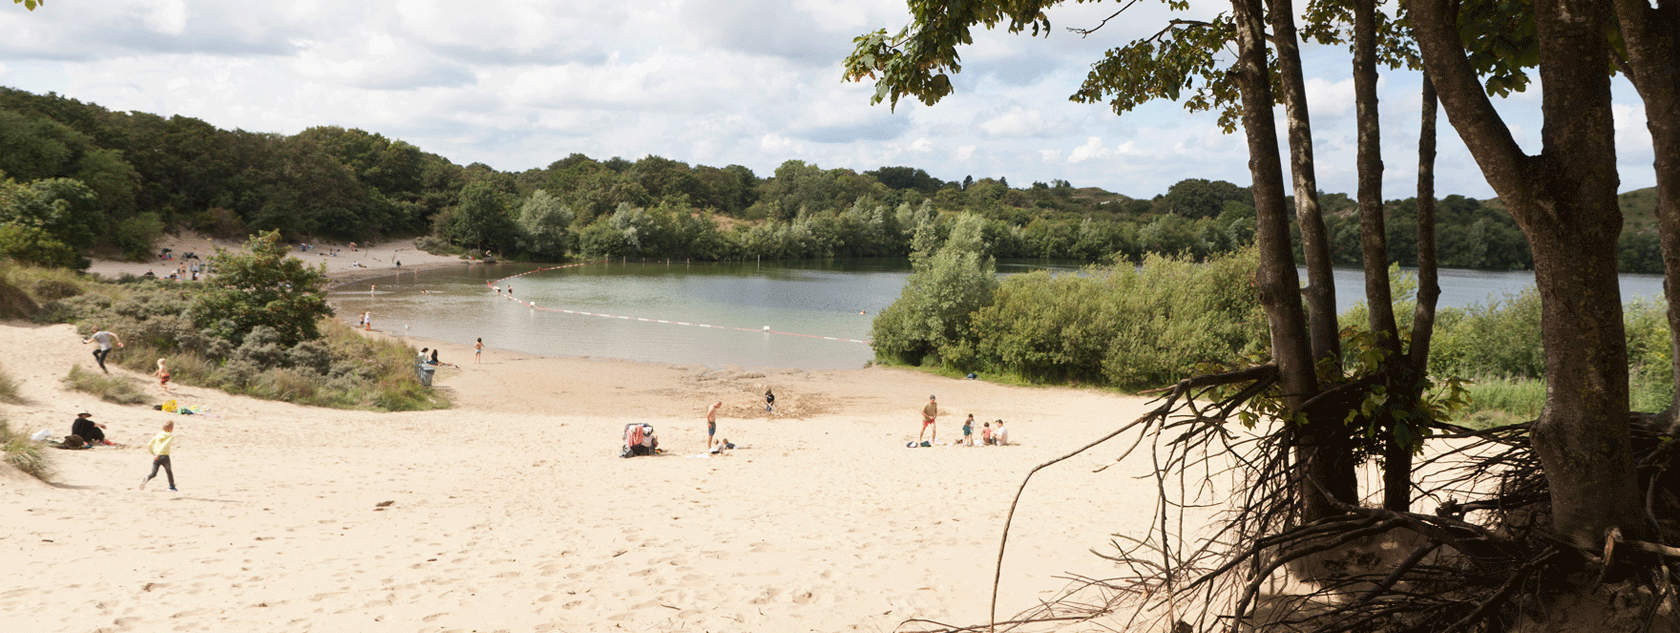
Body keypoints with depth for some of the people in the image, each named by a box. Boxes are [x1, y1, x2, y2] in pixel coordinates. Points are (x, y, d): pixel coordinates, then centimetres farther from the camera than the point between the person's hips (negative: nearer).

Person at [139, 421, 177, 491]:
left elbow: (149, 445, 10)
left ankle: (145, 479, -29)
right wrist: (158, 454, -26)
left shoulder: (158, 435, 11)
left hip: (156, 457, 4)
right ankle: (172, 487, 28)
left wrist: (153, 453, 21)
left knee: (153, 473, 2)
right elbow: (164, 445, -21)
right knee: (169, 472, 18)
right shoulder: (171, 436, -5)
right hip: (164, 456, -4)